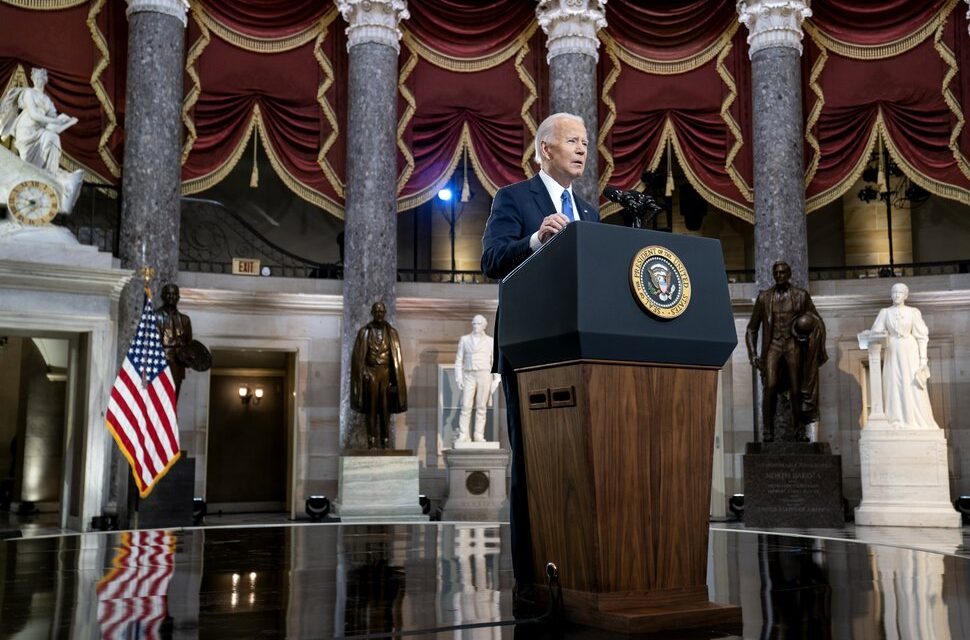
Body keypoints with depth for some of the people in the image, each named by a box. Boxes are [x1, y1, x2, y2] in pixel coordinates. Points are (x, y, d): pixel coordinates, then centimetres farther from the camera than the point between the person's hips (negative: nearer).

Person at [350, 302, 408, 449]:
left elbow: (396, 357, 7)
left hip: (386, 372, 1)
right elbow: (358, 355, 3)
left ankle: (386, 441, 5)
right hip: (371, 373, -1)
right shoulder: (365, 332, 4)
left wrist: (394, 379, 1)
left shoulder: (391, 332, 8)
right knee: (371, 408, -3)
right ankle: (372, 442, -2)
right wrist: (363, 373, -7)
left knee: (385, 409, 1)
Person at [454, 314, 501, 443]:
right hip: (469, 376, 0)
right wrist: (459, 378, -3)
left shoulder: (490, 341, 7)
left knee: (481, 407, -1)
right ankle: (462, 436, -6)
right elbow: (459, 360, 7)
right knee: (466, 406, -7)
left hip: (484, 375, 0)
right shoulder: (464, 339, 8)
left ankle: (479, 436, 2)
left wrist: (496, 380, -3)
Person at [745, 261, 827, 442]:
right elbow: (752, 328, 12)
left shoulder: (801, 296, 10)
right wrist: (753, 354, 2)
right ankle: (768, 430, -18)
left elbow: (818, 323, 15)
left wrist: (810, 322, -8)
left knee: (795, 390, -5)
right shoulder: (764, 297, 11)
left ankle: (796, 431, 5)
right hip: (773, 345, 0)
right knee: (770, 386, -18)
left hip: (793, 345, 0)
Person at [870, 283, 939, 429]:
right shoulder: (885, 312, 8)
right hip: (892, 353, 1)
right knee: (894, 386, -2)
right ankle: (896, 421, 1)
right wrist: (883, 336, -14)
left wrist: (923, 357, -5)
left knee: (913, 386, -4)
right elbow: (876, 332, 6)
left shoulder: (913, 312, 3)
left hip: (909, 352, -1)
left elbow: (921, 336, 1)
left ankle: (916, 421, 1)